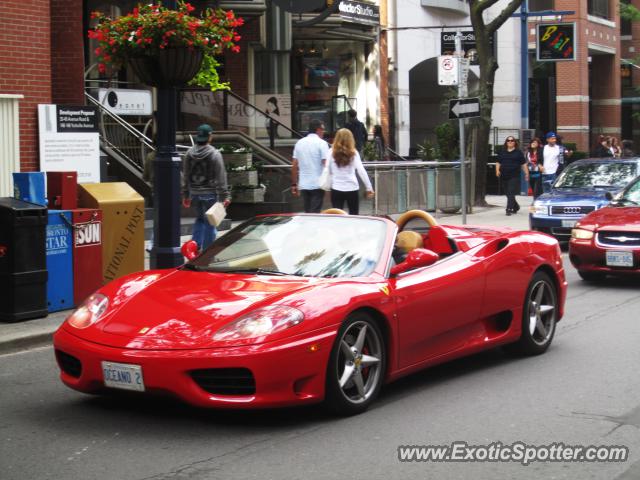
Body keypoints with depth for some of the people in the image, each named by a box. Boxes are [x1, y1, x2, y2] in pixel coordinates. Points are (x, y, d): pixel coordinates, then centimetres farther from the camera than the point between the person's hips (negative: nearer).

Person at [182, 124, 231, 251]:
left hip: (194, 192, 5)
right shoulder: (214, 154, -13)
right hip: (210, 193, -5)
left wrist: (185, 195, 16)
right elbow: (220, 177, -14)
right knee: (210, 222, 4)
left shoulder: (190, 153, 2)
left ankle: (195, 244, 9)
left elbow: (185, 176, 8)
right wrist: (225, 196, -10)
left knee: (200, 219, 21)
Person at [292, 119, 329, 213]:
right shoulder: (321, 143, -7)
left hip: (303, 185, 5)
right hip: (317, 184, -5)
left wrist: (294, 184, 13)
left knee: (307, 213, 14)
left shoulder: (299, 143, 9)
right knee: (314, 214, -5)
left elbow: (294, 166, 8)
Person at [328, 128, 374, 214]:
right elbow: (361, 171, -5)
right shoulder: (353, 153, -2)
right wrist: (369, 188, -2)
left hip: (336, 189, 0)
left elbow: (328, 170, 1)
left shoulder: (331, 152, 0)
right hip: (352, 188, 0)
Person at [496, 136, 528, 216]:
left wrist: (526, 173, 0)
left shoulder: (518, 152, 4)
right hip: (504, 176, 4)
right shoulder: (502, 152, 13)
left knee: (511, 193, -12)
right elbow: (498, 162, 16)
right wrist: (497, 170, 0)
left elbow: (523, 164, 4)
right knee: (507, 193, 10)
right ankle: (515, 207, 30)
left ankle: (509, 209, -15)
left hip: (514, 176, -4)